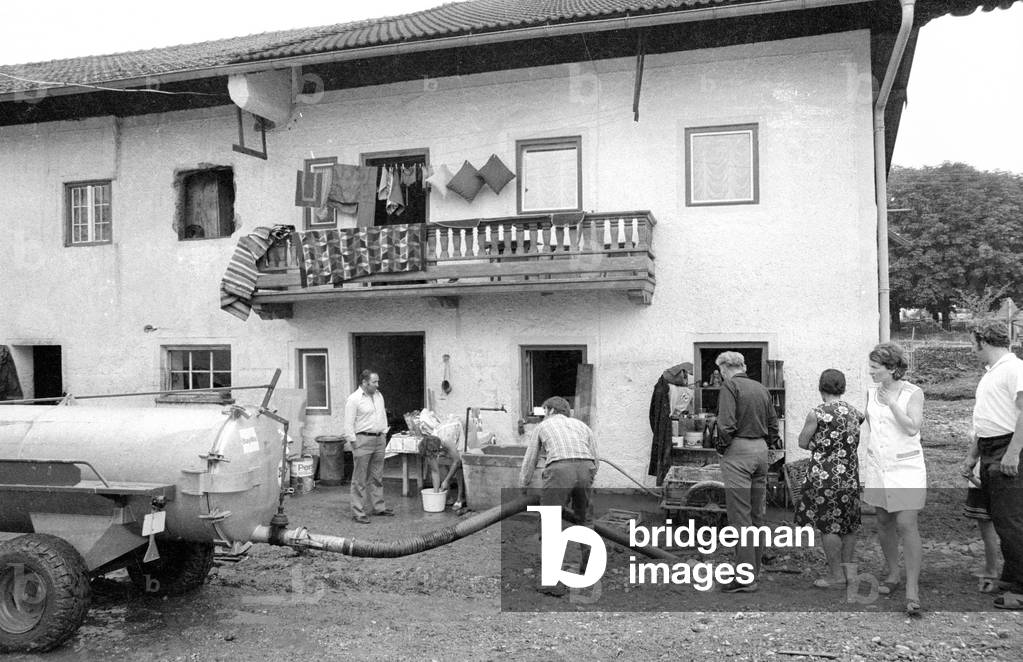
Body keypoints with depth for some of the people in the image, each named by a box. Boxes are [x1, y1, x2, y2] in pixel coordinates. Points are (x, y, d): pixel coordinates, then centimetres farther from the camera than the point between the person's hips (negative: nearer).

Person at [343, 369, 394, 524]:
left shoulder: (378, 396, 13)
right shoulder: (353, 399, -11)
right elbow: (348, 425, -12)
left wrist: (384, 434, 15)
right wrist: (354, 444, -14)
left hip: (379, 439, 7)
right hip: (363, 440, -7)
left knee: (377, 477, 14)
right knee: (360, 479, -2)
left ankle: (378, 507, 24)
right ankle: (358, 512, 3)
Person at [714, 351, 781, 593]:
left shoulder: (729, 386, -8)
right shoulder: (761, 388, 14)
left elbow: (726, 424, -18)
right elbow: (773, 422, 14)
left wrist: (722, 446, -4)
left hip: (739, 451, -7)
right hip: (761, 450, 8)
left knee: (740, 516, -4)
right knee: (758, 514, 14)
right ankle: (754, 568, 24)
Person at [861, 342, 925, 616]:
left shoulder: (913, 393, -7)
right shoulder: (871, 392, 7)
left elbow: (912, 428, -17)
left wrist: (891, 402, -17)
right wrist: (863, 460, 13)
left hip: (905, 467, -5)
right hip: (877, 466, 5)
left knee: (906, 525, -10)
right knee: (884, 521, 11)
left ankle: (912, 590, -6)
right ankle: (892, 576, 26)